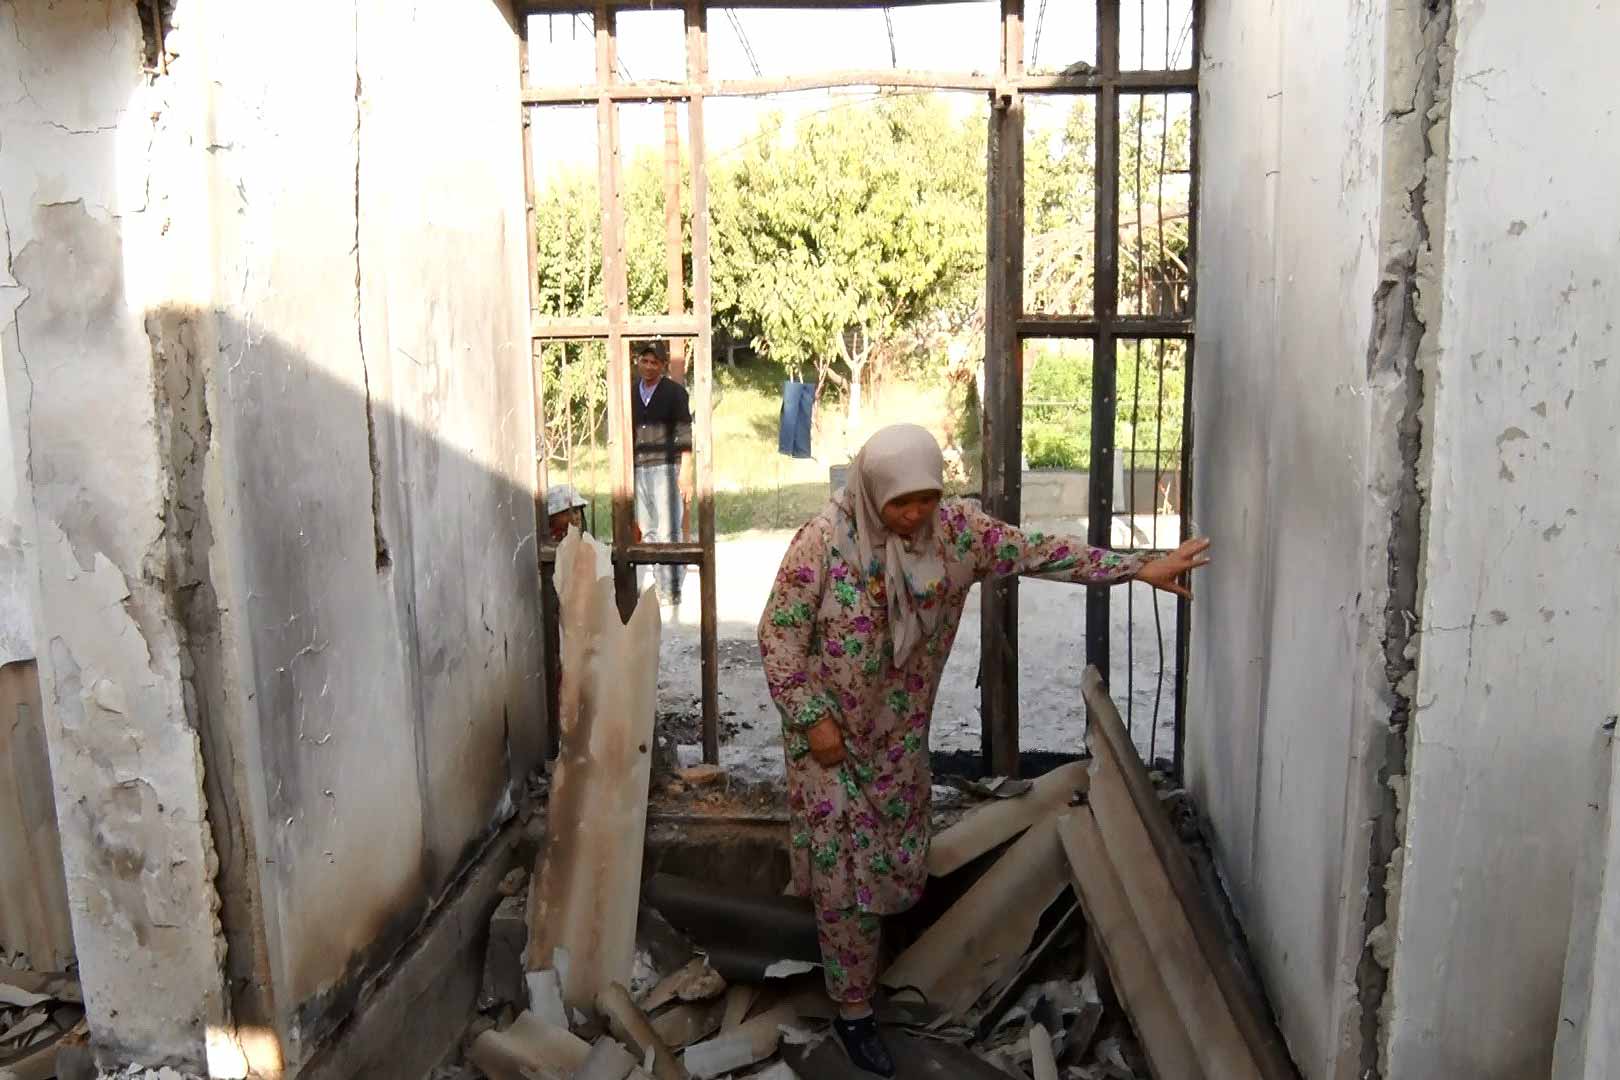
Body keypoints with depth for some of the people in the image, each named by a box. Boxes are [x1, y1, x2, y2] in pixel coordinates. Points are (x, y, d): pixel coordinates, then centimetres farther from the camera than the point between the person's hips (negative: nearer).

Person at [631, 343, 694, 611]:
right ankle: (658, 587, 10)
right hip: (638, 469, 5)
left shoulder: (674, 392, 0)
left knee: (668, 533, -6)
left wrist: (686, 473, -10)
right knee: (648, 533, 5)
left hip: (666, 468, -4)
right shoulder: (631, 394, 13)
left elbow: (685, 434, -4)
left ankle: (671, 593, -2)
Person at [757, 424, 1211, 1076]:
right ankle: (853, 1013, 21)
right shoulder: (823, 543, -22)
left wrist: (1139, 568, -9)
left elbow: (1038, 553, -6)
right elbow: (779, 635, -16)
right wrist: (813, 718, -17)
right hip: (831, 735, -4)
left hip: (900, 735, 4)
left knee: (898, 871, 15)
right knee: (844, 875, 3)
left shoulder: (955, 530, -10)